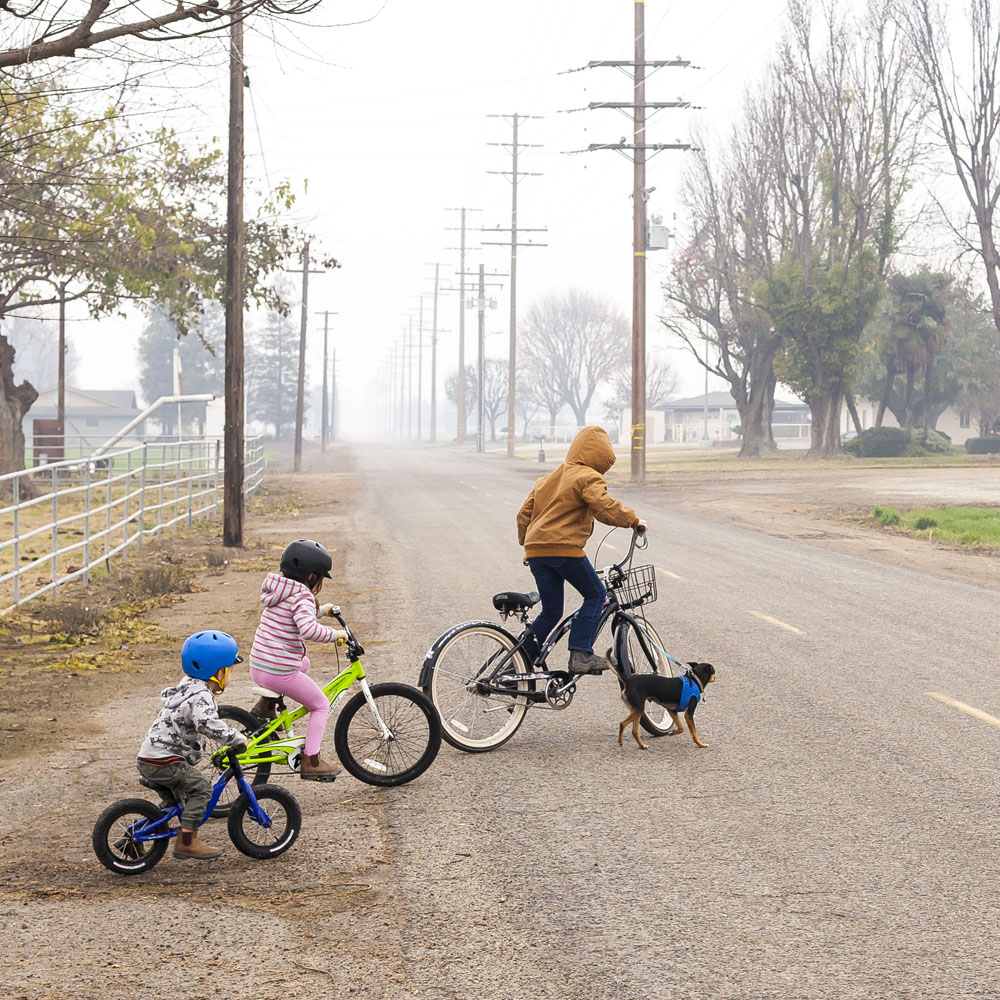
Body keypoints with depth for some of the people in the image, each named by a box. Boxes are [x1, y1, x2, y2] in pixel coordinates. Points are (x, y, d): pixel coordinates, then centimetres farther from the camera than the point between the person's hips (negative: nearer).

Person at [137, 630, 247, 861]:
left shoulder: (188, 687, 15)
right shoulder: (201, 697, -19)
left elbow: (166, 695, 38)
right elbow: (208, 724, -38)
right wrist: (237, 738, -29)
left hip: (148, 759, 11)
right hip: (162, 763, -11)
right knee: (201, 786, -12)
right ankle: (186, 842, -12)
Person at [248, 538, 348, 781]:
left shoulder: (277, 590, 12)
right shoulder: (302, 597, -16)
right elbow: (309, 629, -34)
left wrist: (321, 610, 37)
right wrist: (335, 634, -19)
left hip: (257, 667, 8)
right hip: (281, 673, -8)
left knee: (303, 662, 37)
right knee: (321, 705, 11)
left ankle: (265, 704, 23)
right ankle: (310, 762, 6)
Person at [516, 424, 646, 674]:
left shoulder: (548, 479, 24)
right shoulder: (589, 478, -1)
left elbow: (524, 513, 24)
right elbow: (605, 507, -17)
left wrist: (526, 542, 34)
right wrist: (634, 520, -4)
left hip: (536, 550, 8)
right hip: (565, 548, -8)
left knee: (551, 612, 14)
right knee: (595, 595, 8)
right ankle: (581, 655, -4)